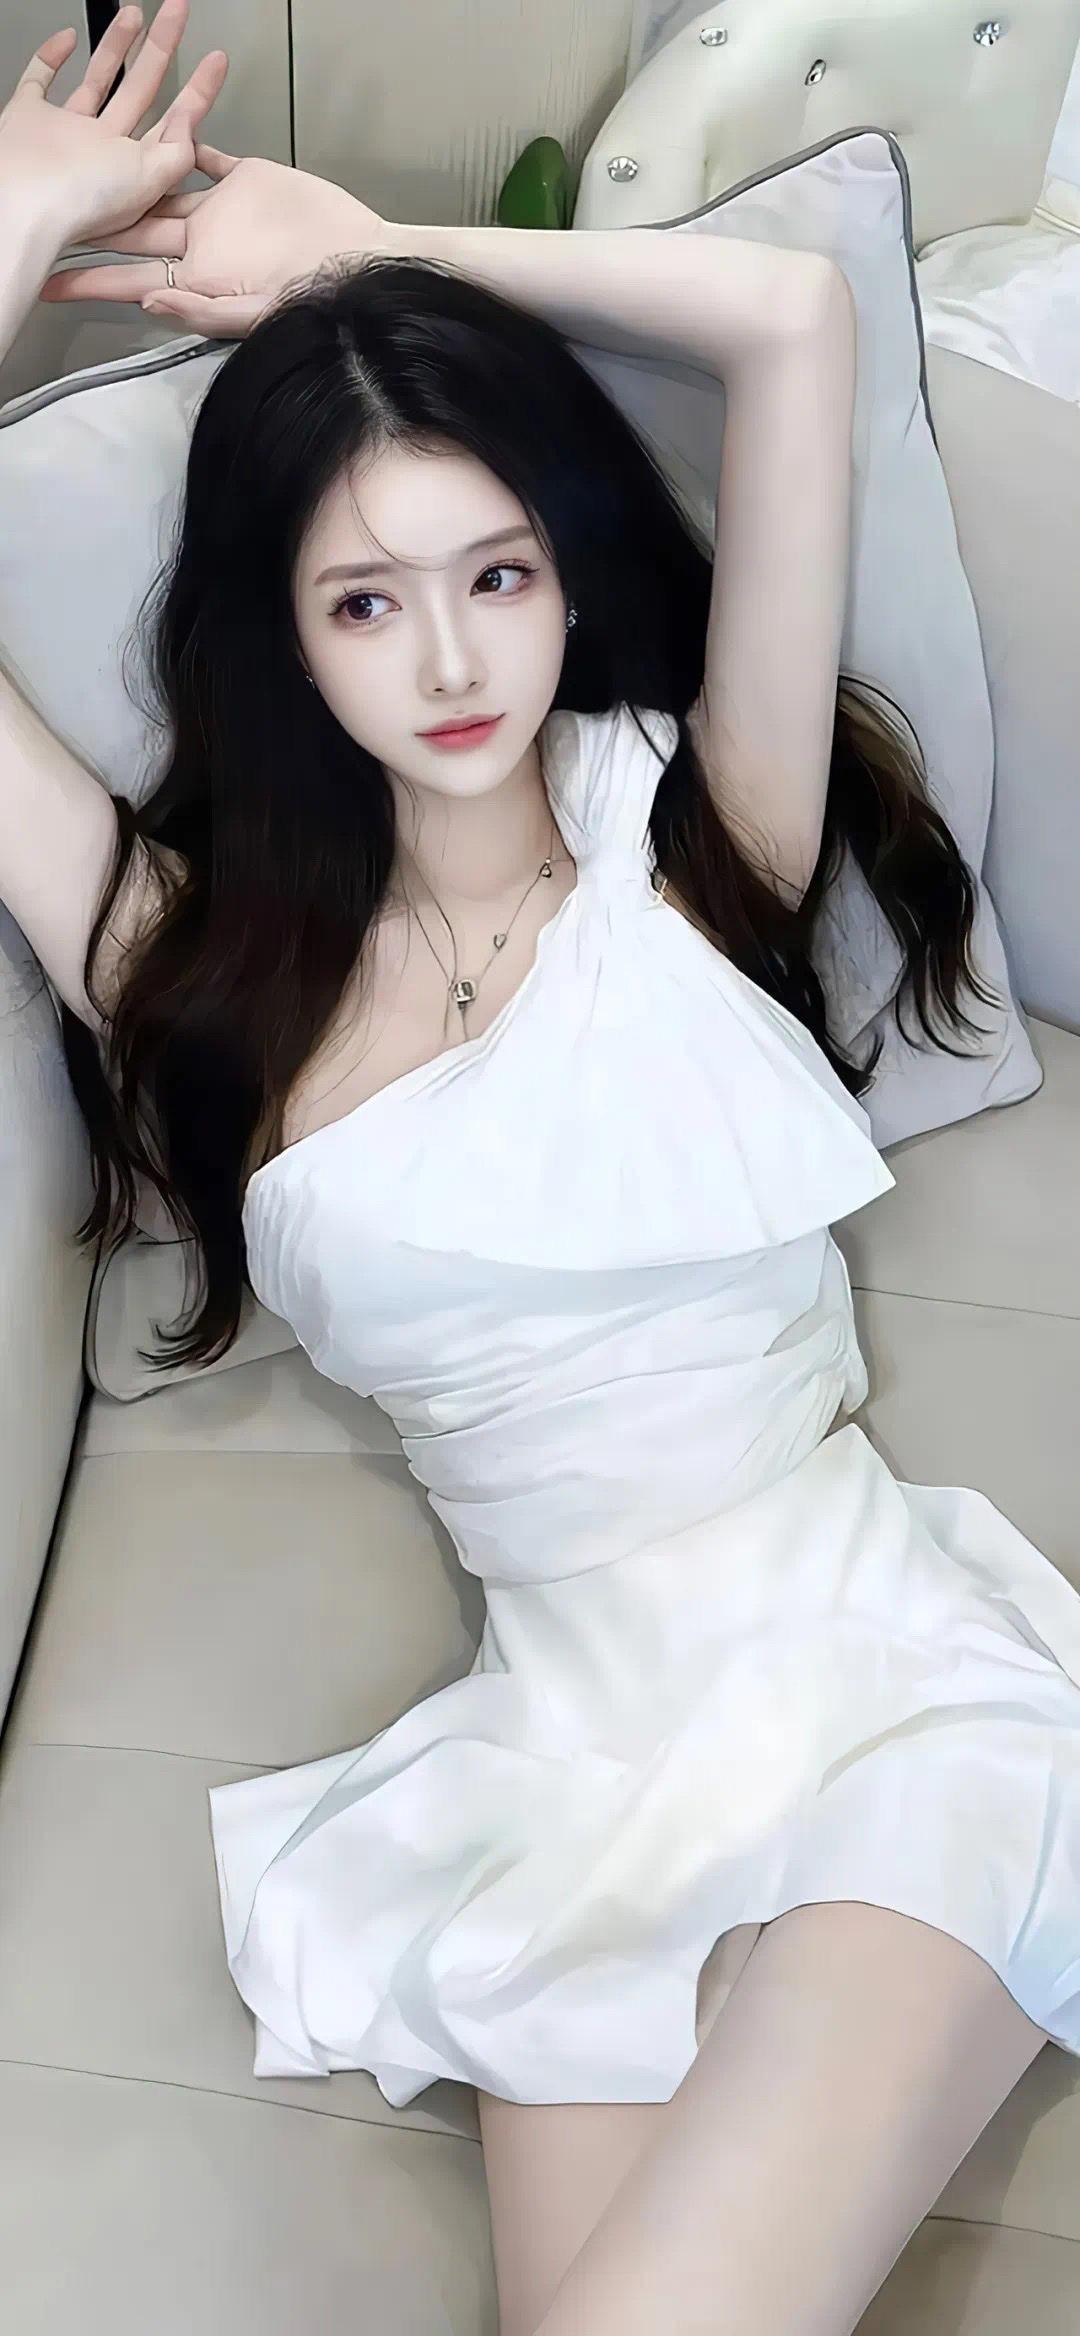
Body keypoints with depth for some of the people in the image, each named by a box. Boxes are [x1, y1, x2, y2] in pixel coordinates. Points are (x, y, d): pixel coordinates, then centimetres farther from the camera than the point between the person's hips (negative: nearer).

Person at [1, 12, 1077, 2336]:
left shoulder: (691, 832, 8)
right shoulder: (204, 962, 11)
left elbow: (796, 318, -1)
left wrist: (361, 248, 9)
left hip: (885, 1680, -2)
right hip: (571, 1766, 2)